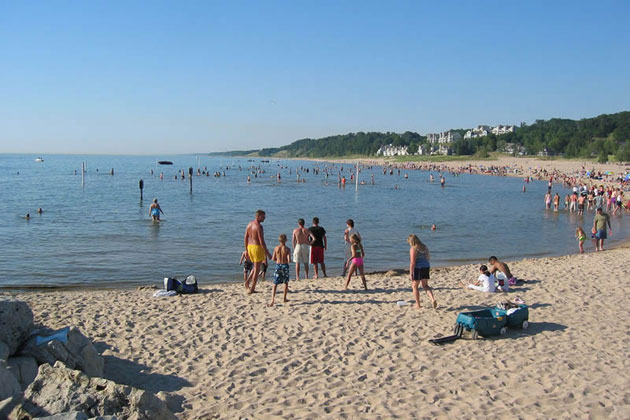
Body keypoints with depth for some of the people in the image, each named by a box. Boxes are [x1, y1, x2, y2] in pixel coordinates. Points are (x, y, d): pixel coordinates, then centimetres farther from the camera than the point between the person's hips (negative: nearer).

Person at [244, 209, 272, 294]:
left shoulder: (249, 224, 8)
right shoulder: (259, 226, -17)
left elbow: (245, 238, 13)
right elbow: (262, 242, -20)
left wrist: (246, 250, 22)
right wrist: (267, 253, -13)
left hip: (250, 247, 8)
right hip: (257, 248, -8)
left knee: (256, 267, 24)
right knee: (257, 269, 2)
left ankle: (248, 281, 10)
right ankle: (252, 289, 5)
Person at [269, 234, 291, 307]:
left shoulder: (276, 248, 0)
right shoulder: (287, 249, -7)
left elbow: (273, 258, 2)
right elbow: (289, 260, -13)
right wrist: (285, 260, 9)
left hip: (278, 265, 1)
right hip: (285, 266, -1)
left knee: (275, 284, 1)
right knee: (286, 283, 18)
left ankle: (272, 300, -13)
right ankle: (284, 298, 24)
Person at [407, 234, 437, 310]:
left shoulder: (413, 249, -14)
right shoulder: (425, 247, 9)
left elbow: (412, 262, -18)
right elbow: (428, 257, 18)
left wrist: (411, 274, -16)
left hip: (417, 268, -7)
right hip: (426, 267, 7)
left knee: (414, 286, 10)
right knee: (425, 286, 14)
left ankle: (418, 305, 14)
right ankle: (433, 299, -9)